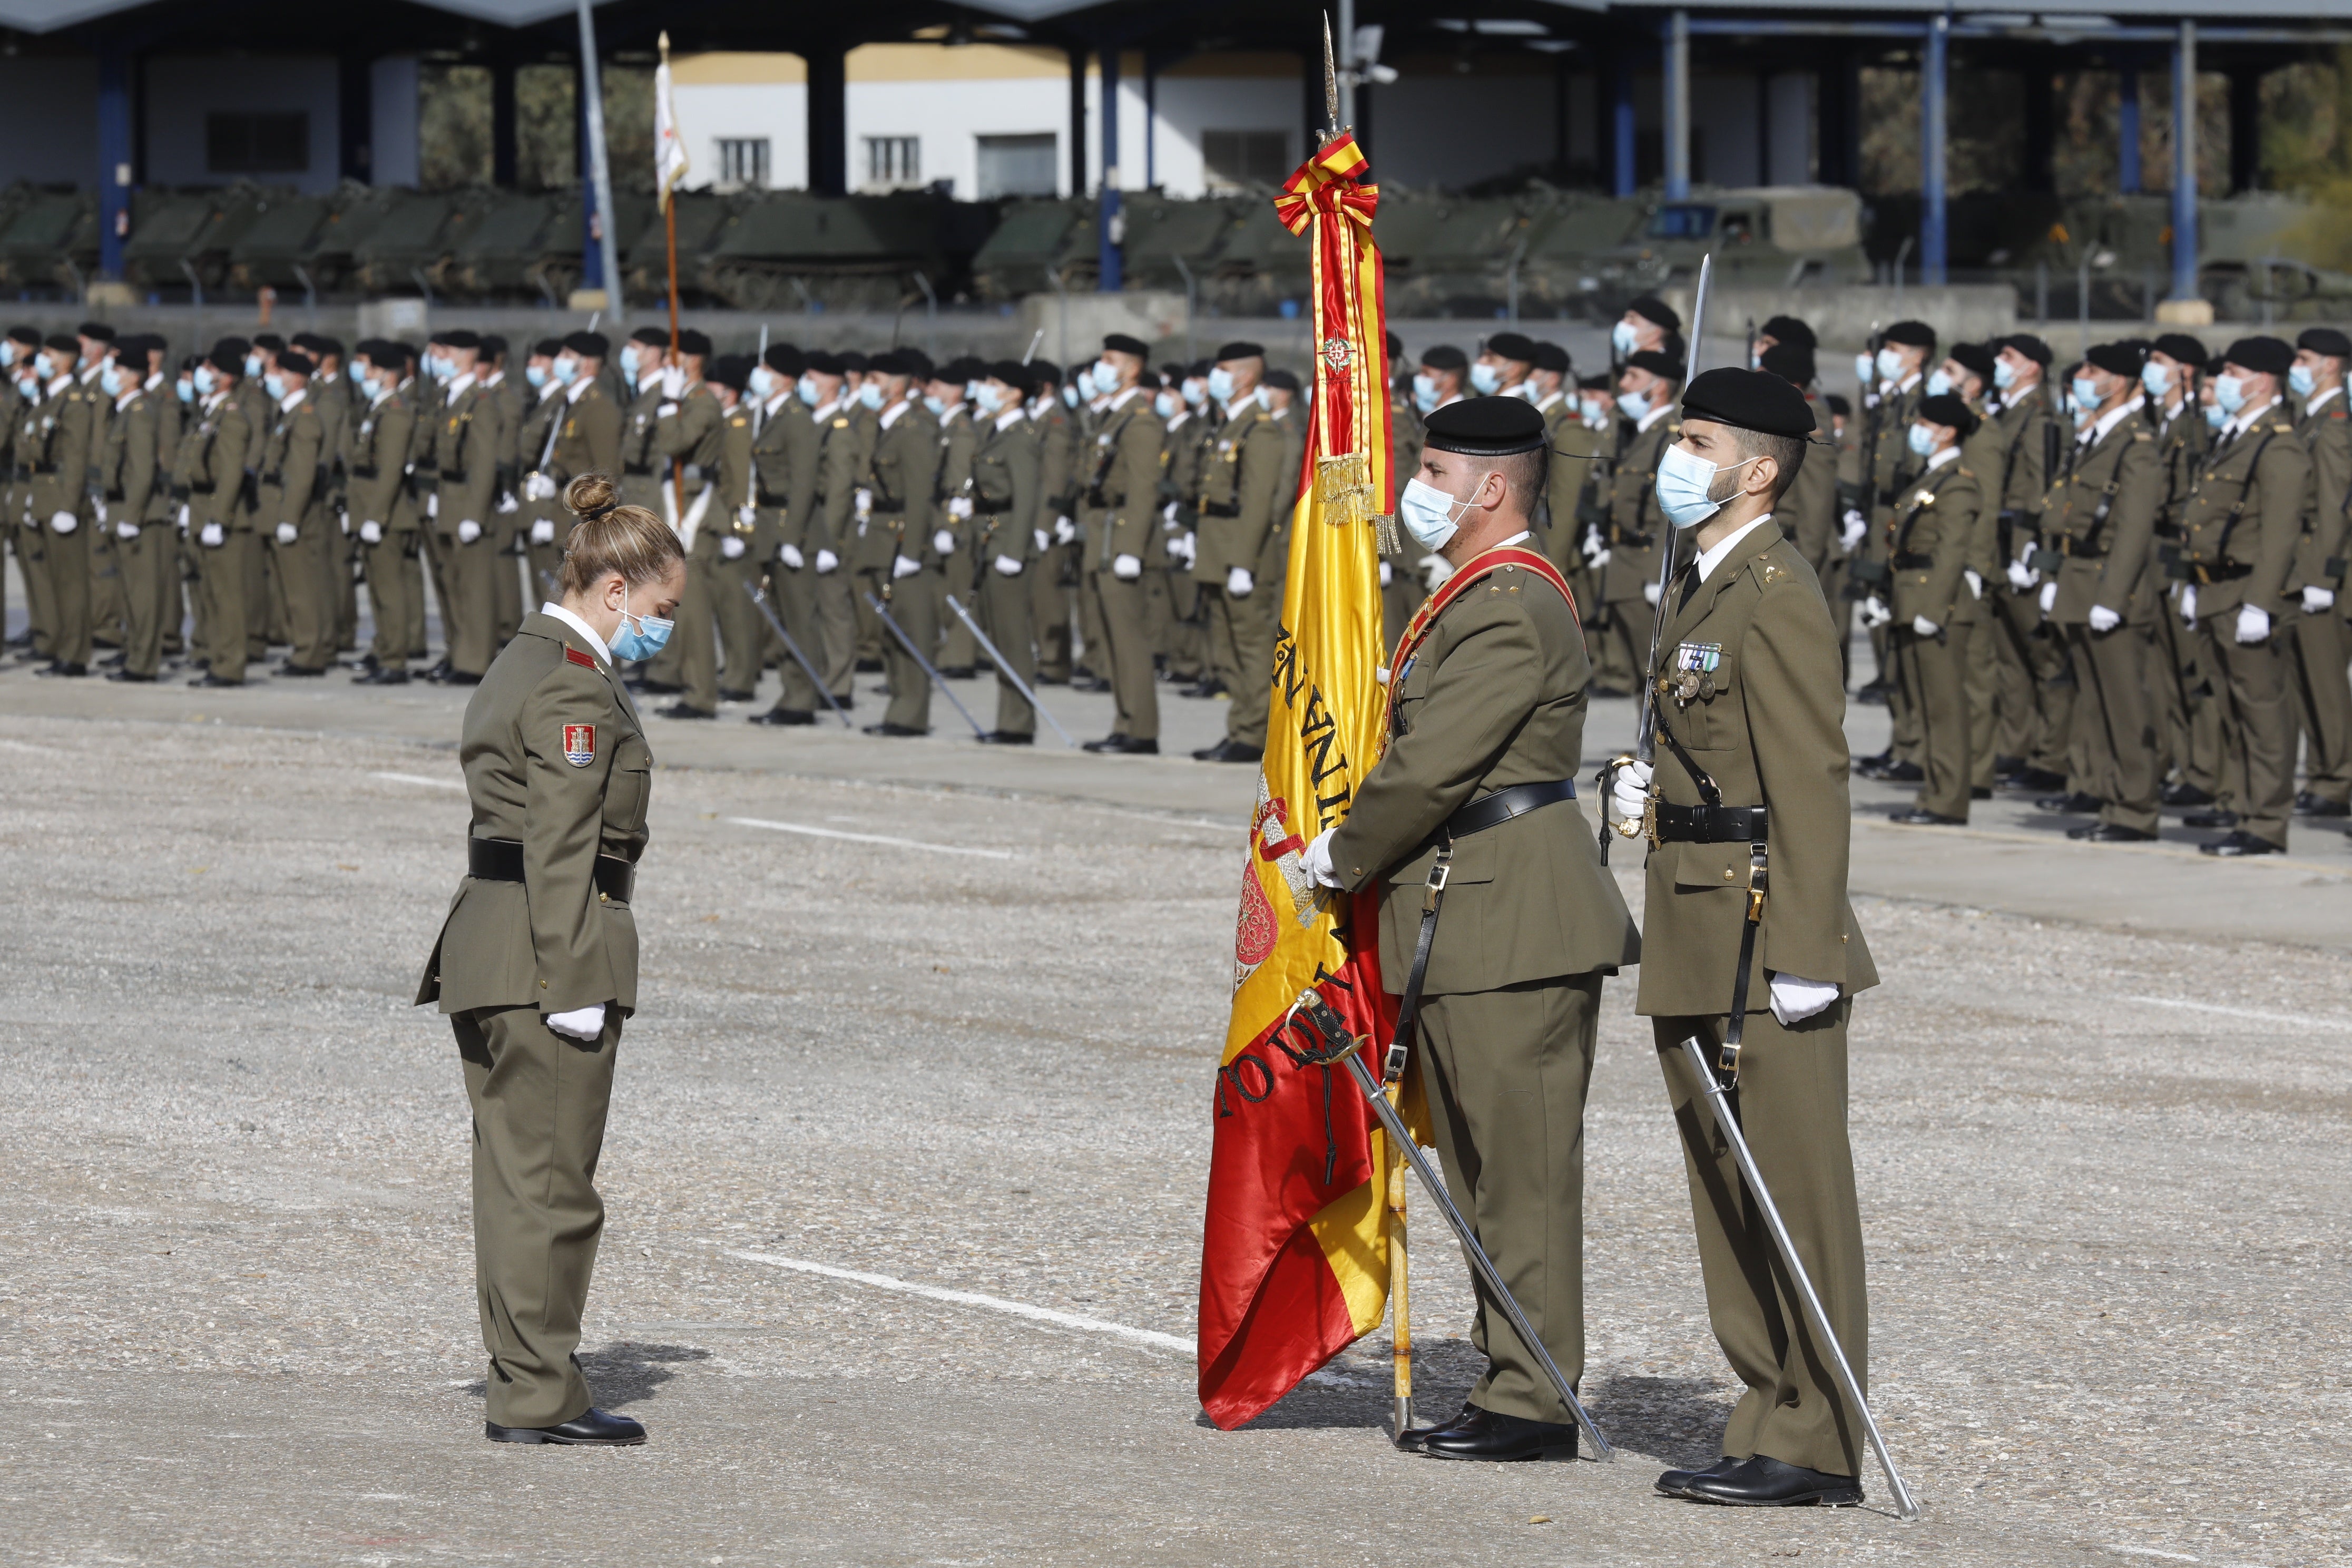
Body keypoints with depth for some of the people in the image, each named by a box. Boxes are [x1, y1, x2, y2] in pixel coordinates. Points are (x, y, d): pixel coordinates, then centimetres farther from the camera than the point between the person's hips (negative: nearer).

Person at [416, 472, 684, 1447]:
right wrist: (574, 982, -20)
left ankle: (520, 1378, 17)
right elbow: (562, 844, -19)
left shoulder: (524, 663, 18)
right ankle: (537, 1395, -2)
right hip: (553, 947, -10)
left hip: (485, 941, 10)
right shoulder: (575, 686, -13)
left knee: (514, 1168, 12)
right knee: (553, 1173, -5)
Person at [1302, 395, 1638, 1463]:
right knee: (1486, 1167, 15)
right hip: (1471, 924, 11)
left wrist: (1344, 856, -6)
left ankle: (1534, 1403, -3)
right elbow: (1430, 752, 22)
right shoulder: (1478, 596, 17)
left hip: (1514, 929, -11)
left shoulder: (1512, 611, -17)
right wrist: (1360, 852, 13)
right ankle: (1514, 1378, 21)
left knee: (1522, 1166, -6)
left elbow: (1431, 769, -19)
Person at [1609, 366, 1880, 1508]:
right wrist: (1654, 789, 10)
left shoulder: (1776, 596, -14)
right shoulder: (1699, 587, 16)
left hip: (1765, 929, -10)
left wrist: (1802, 955, -22)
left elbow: (1813, 783, -19)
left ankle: (1817, 1446, -1)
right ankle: (1772, 1419, 20)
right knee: (1728, 1190, 13)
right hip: (1698, 940, 10)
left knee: (1794, 1189, -5)